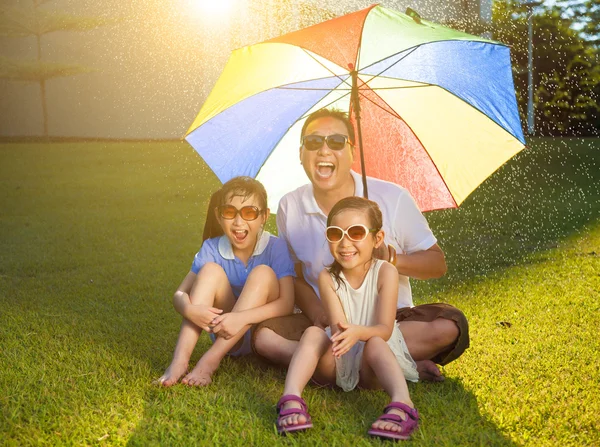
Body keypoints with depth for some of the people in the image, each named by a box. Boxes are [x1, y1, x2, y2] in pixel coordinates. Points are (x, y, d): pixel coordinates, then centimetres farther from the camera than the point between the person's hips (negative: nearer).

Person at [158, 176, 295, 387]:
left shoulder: (276, 247, -14)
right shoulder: (212, 248, -6)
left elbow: (287, 303, -21)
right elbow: (179, 294, -9)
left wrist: (242, 318, -36)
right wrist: (189, 309, -34)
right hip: (226, 334, 2)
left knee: (263, 274, -27)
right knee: (211, 270, -20)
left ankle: (211, 360, -29)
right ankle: (180, 360, -30)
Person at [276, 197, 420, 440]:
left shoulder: (385, 272, -12)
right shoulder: (328, 277, -7)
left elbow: (384, 329, -19)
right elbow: (337, 326, -18)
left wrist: (358, 332, -42)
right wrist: (340, 333, -45)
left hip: (373, 365, -1)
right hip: (338, 364, 2)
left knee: (374, 343, -33)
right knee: (313, 332, -25)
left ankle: (402, 404, -56)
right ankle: (291, 400, -45)